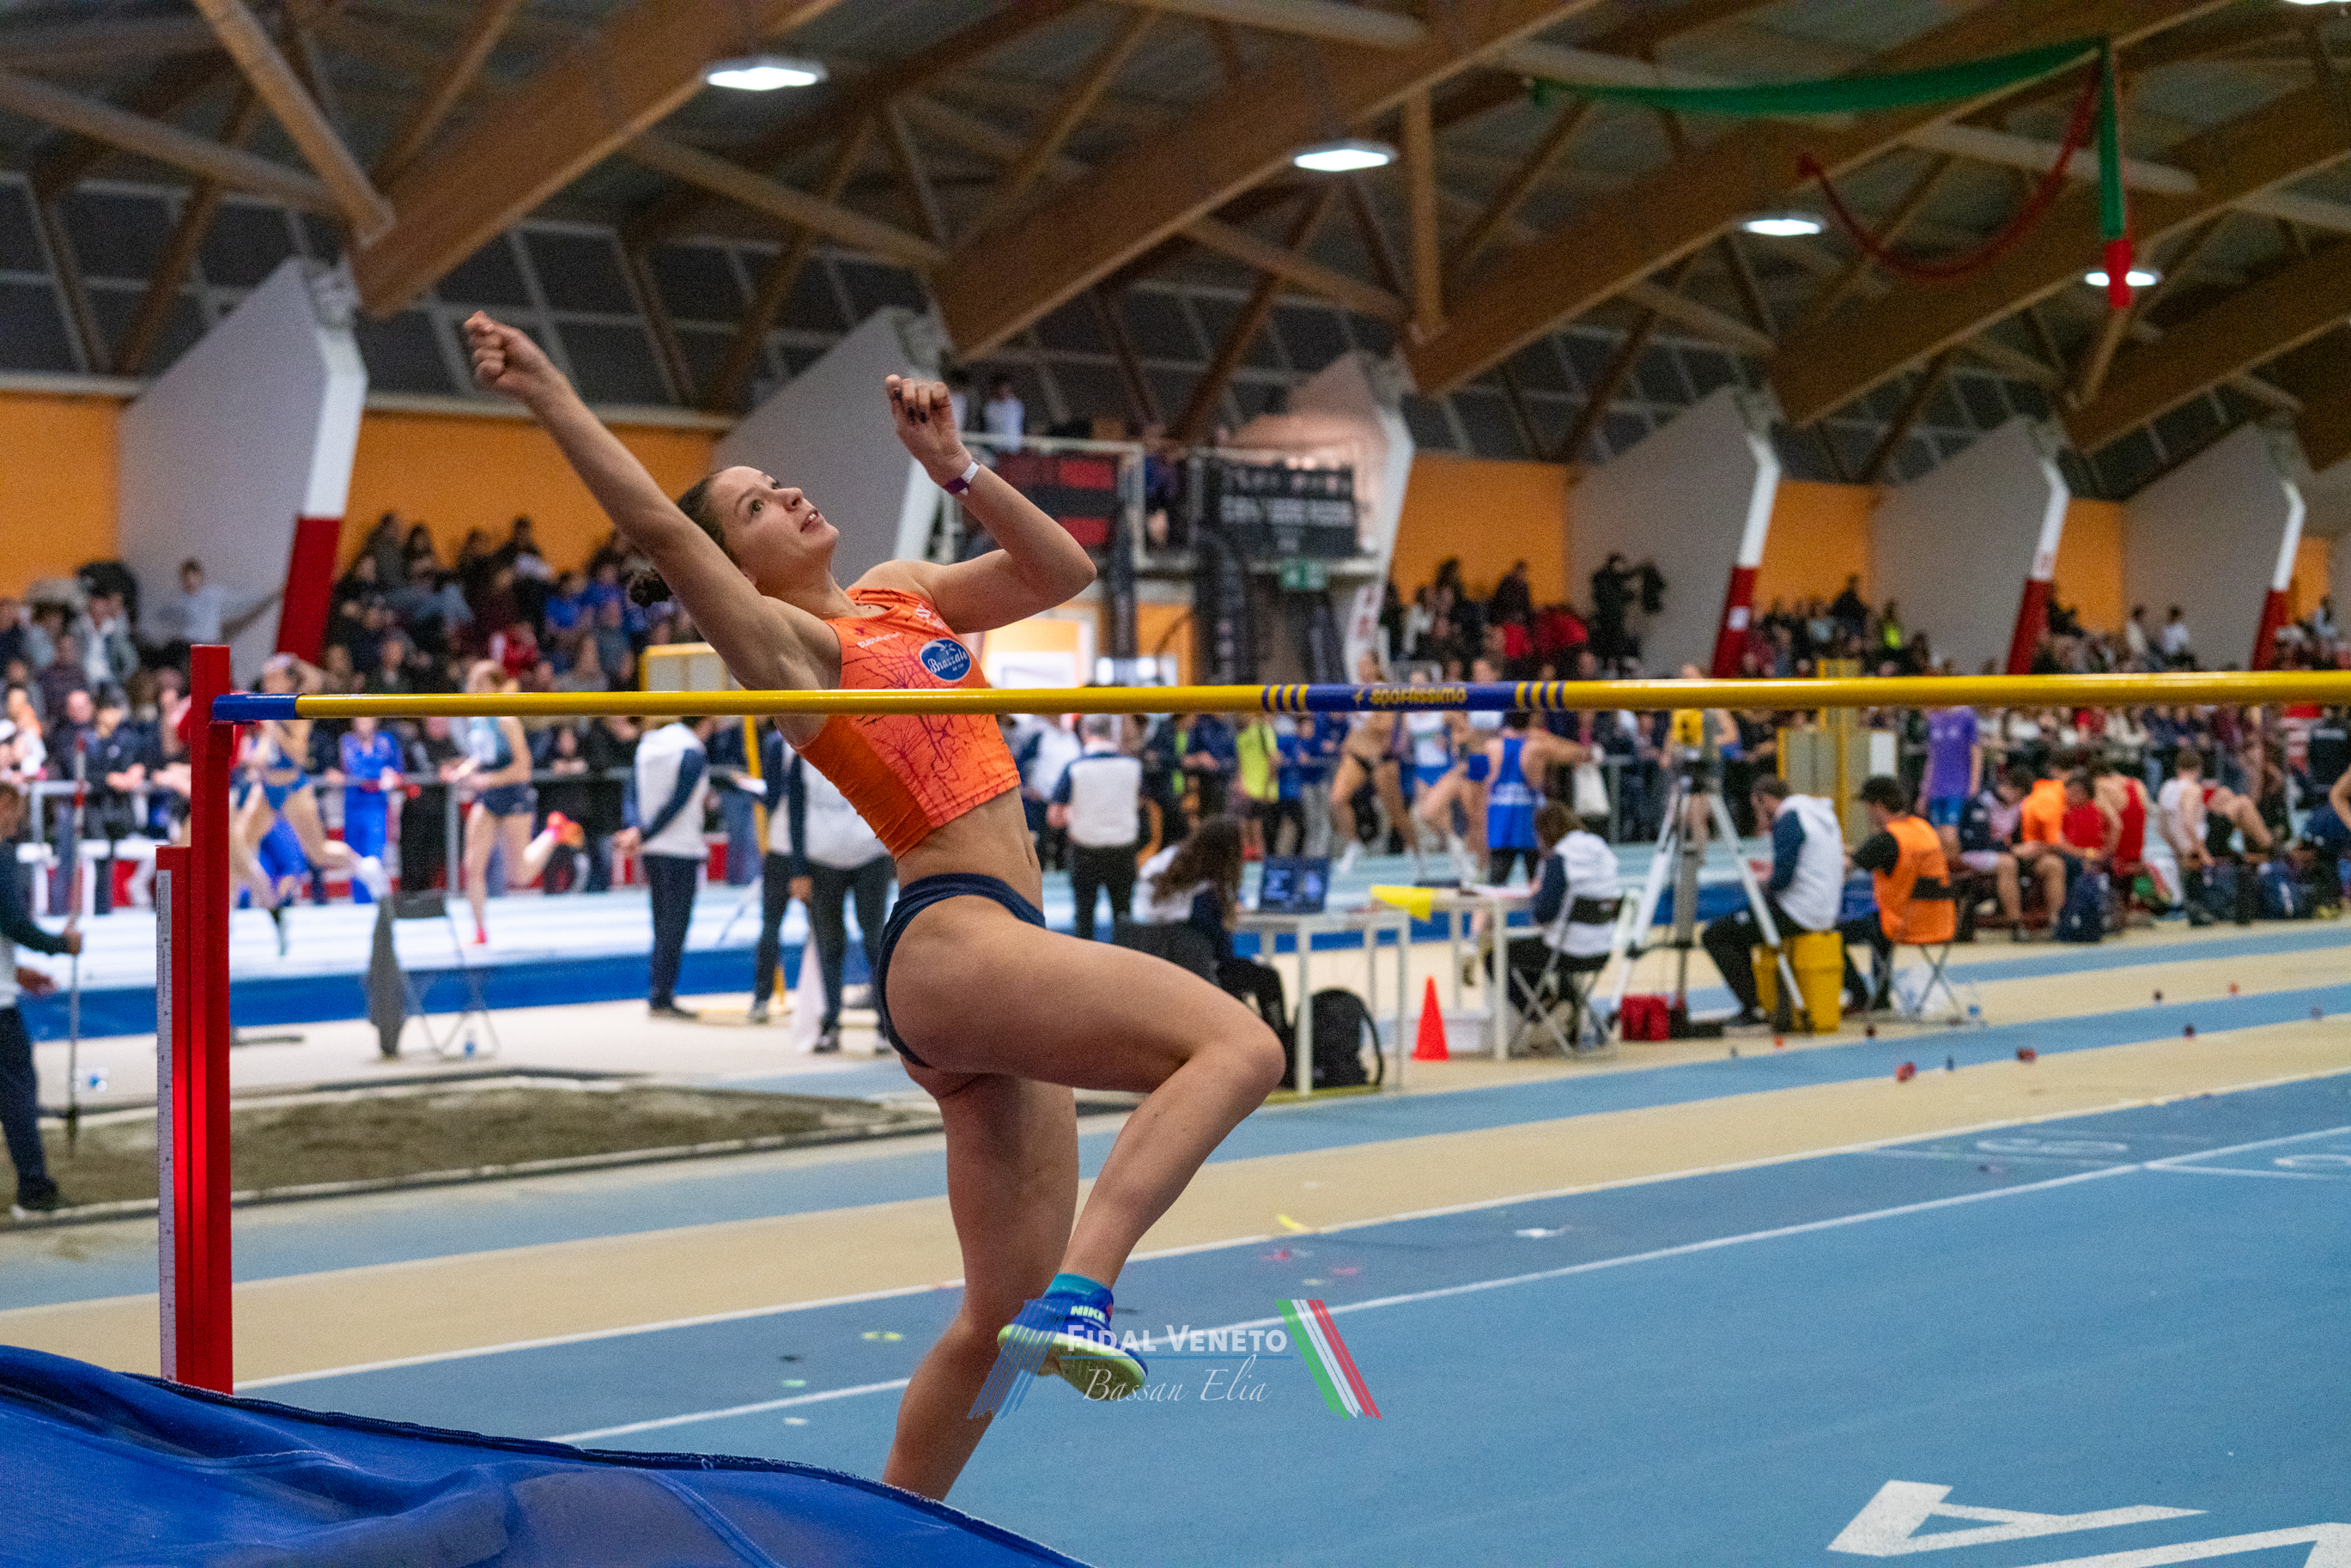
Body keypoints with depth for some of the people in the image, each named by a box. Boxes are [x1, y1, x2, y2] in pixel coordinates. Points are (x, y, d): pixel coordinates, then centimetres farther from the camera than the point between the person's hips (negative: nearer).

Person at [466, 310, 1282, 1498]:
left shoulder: (903, 593, 20)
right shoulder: (787, 645, -2)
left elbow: (1062, 571, 21)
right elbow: (657, 527, -13)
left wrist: (953, 468, 10)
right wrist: (546, 396, -18)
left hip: (994, 954, 8)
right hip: (952, 944, -8)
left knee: (1003, 1311, 11)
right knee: (1238, 1044, -27)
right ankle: (1081, 1290, -36)